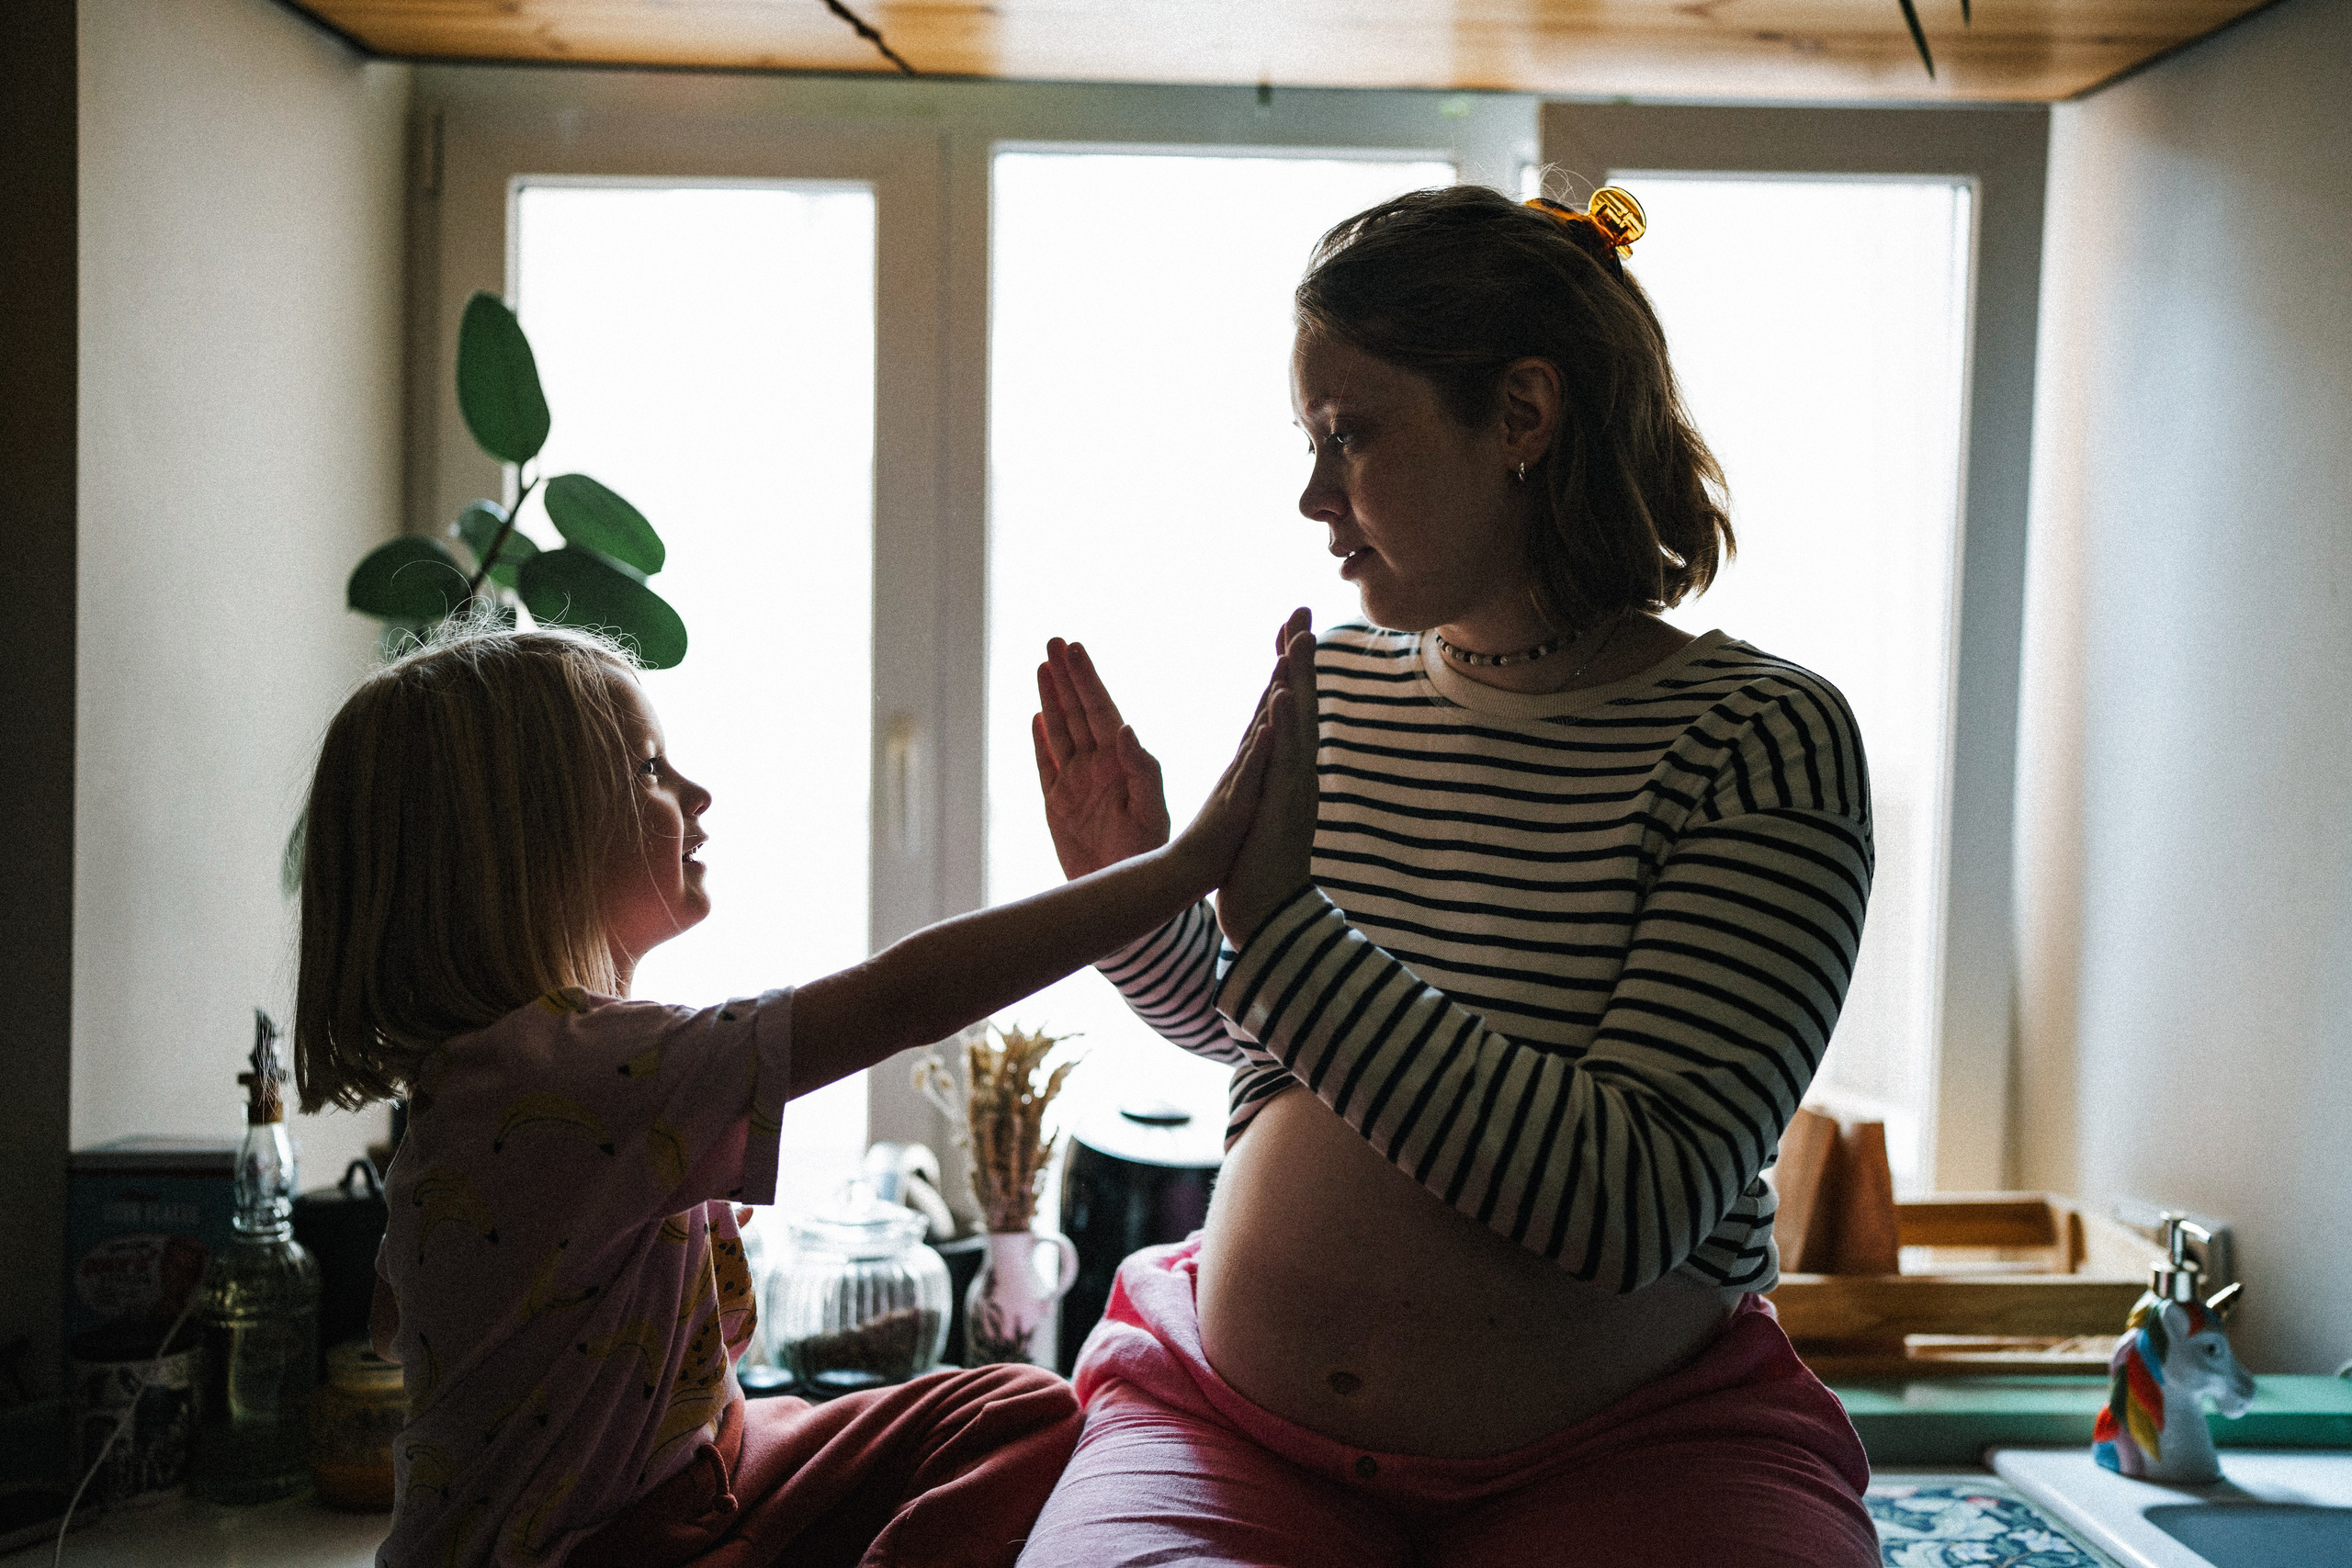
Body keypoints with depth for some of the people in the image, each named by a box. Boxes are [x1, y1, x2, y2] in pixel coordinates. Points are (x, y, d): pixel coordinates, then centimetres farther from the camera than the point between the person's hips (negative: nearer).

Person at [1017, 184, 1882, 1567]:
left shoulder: (1762, 737, -11)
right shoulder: (1325, 685, 5)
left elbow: (1636, 1206, -21)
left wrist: (1280, 921, -24)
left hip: (1630, 1451, -2)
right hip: (1239, 1427, 2)